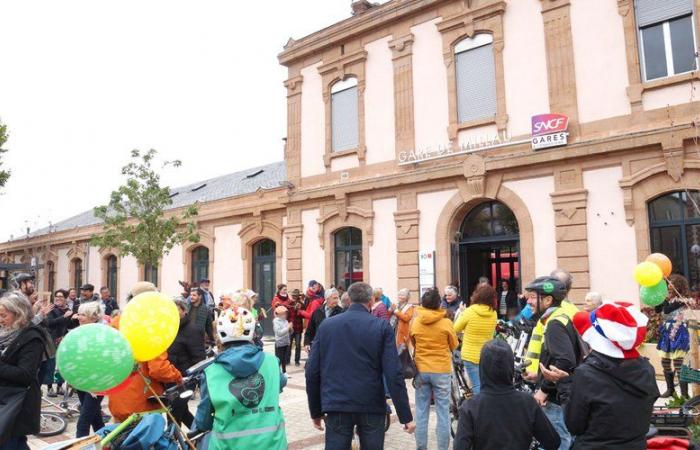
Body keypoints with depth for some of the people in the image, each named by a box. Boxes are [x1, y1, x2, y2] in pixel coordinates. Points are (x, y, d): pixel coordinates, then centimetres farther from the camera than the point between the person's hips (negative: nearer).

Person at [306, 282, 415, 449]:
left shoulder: (326, 325, 2)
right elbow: (394, 374, -11)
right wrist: (406, 416, -6)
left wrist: (315, 411, 11)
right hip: (372, 406, -1)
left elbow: (312, 372, 2)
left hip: (336, 406, 1)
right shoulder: (382, 327, -5)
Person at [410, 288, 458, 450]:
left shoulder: (415, 323, -4)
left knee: (421, 413, 10)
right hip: (442, 371, -2)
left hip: (421, 371, 2)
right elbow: (453, 345, 4)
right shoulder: (446, 323, -10)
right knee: (443, 413, 6)